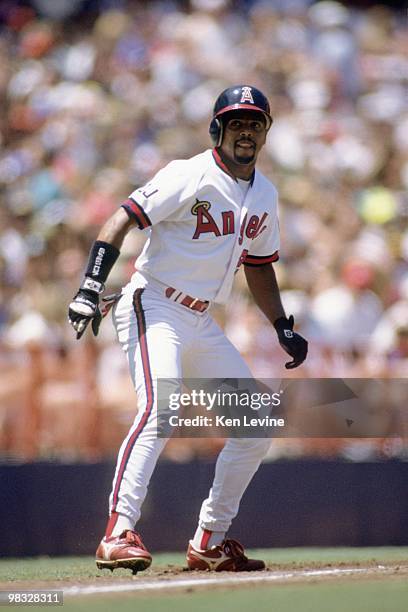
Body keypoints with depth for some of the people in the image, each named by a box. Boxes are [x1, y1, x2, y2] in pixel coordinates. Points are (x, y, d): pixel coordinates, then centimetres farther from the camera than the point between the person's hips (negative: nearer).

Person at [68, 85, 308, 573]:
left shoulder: (264, 195, 12)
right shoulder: (191, 176, -12)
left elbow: (259, 266, 25)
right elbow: (122, 220, -20)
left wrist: (283, 328, 16)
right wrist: (91, 287, -31)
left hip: (201, 324, 8)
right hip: (153, 309, -8)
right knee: (160, 408, -29)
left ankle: (209, 541, 16)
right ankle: (118, 534, -34)